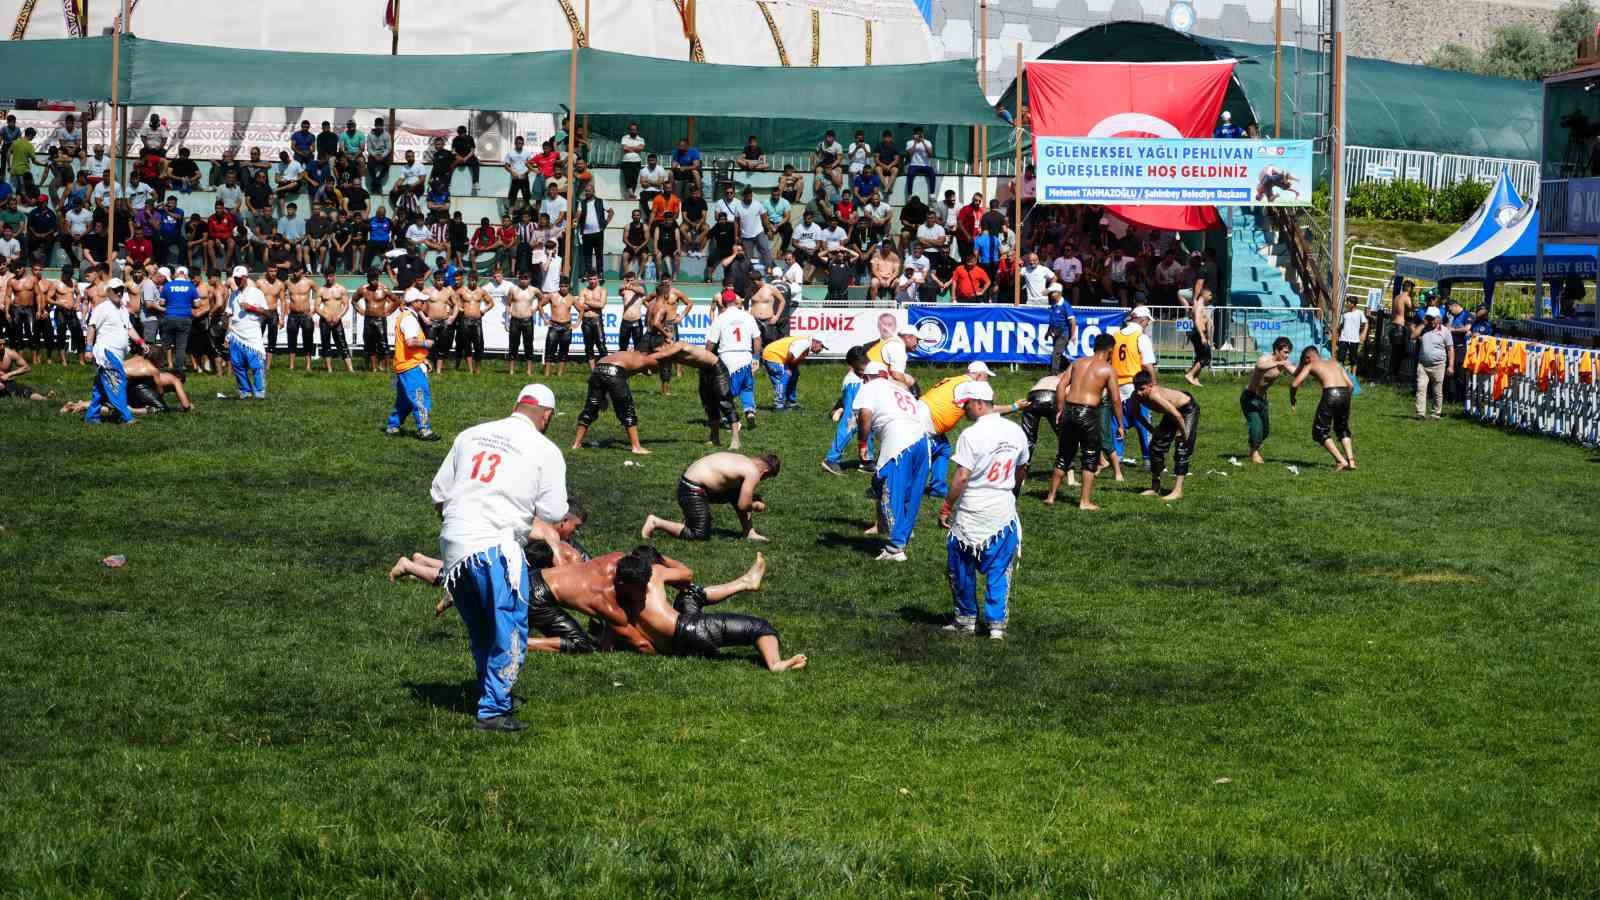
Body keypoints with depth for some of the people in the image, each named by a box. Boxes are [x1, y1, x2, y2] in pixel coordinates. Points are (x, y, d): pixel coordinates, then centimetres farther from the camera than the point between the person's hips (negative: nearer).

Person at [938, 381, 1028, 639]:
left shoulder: (971, 435, -17)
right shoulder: (1015, 432, 2)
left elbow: (962, 477, -18)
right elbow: (1021, 471, 15)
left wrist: (946, 508, -9)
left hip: (971, 514, -5)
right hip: (1004, 512, 5)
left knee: (962, 569, 13)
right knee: (999, 570, 9)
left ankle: (966, 620, 21)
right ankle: (997, 623, 3)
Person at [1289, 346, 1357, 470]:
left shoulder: (1310, 366, 18)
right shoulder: (1335, 363, 29)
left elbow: (1294, 384, 6)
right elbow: (1350, 384, 20)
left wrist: (1292, 399, 25)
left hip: (1330, 393, -5)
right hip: (1344, 393, 5)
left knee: (1320, 431, 10)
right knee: (1342, 429, 27)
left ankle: (1341, 461, -2)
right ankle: (1351, 460, 13)